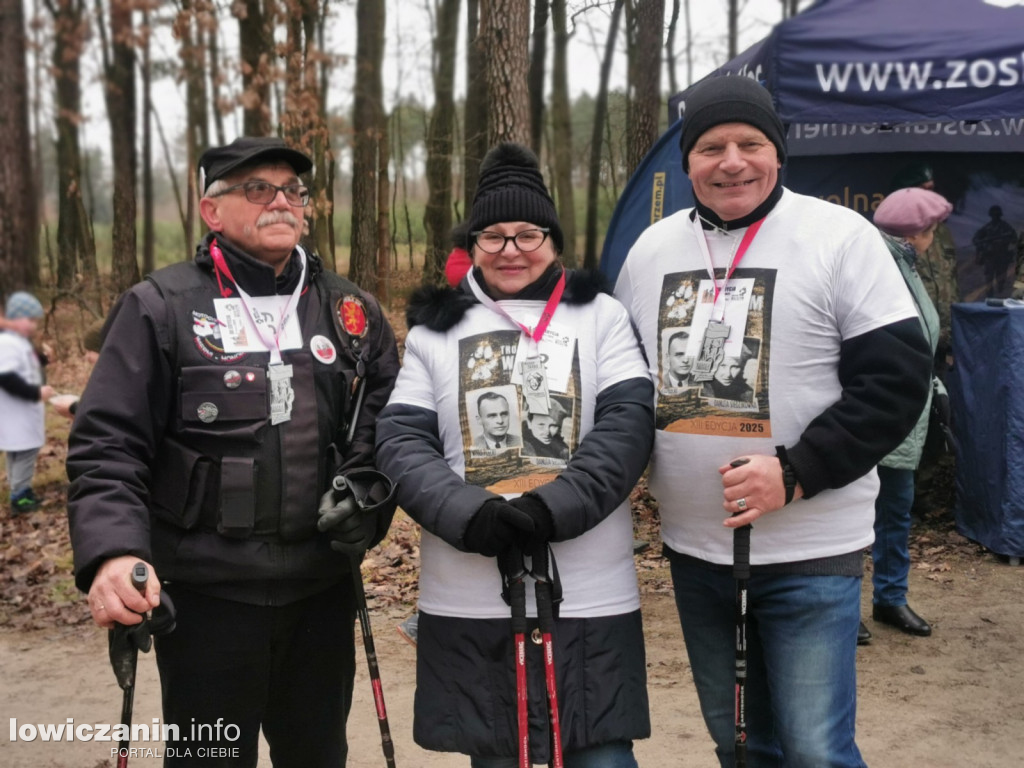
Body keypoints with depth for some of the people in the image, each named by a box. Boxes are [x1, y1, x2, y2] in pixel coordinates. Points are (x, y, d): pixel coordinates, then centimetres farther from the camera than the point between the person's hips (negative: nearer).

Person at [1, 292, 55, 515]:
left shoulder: (21, 342, 13)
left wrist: (41, 358, 8)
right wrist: (37, 392, -24)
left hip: (25, 413, 10)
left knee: (26, 452, 15)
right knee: (24, 452, -5)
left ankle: (23, 491, 24)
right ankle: (19, 497, 3)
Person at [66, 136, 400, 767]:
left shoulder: (352, 311, 7)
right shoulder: (160, 308, -4)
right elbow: (107, 446, -8)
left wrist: (365, 489, -8)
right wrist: (113, 553, -23)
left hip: (323, 588, 4)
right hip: (207, 593, -3)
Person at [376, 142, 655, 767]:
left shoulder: (602, 317, 5)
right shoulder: (435, 330, 8)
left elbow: (628, 425, -6)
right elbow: (401, 441, 0)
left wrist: (552, 509, -20)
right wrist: (469, 515, -18)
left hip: (589, 595, -1)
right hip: (468, 599, 1)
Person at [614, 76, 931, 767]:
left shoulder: (841, 237, -8)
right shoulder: (652, 249, 7)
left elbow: (897, 378, -12)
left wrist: (794, 474, -21)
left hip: (811, 554, -5)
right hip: (694, 552, 5)